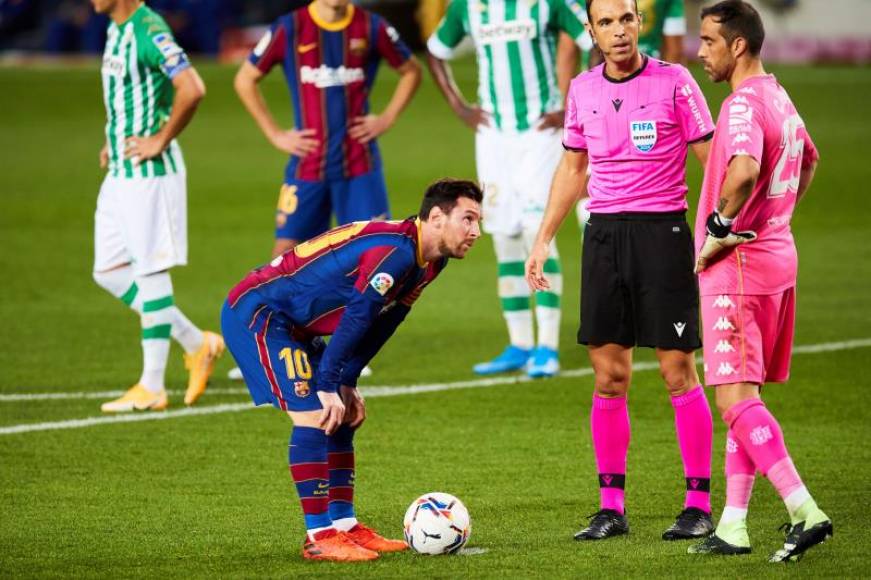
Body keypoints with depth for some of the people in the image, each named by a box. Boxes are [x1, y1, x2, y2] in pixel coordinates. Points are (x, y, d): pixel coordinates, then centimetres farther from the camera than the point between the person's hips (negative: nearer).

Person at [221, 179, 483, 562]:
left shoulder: (427, 261, 5)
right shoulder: (395, 253, -27)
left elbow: (378, 326, 11)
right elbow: (355, 319, -27)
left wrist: (346, 384, 7)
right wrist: (329, 386, -23)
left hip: (294, 324, 10)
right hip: (255, 312, -10)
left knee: (342, 416, 9)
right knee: (313, 416, -16)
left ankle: (344, 525, 14)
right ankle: (319, 537, -10)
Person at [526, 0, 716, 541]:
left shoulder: (674, 81, -5)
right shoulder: (583, 90, 9)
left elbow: (711, 161, -3)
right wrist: (543, 240, 17)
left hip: (663, 231, -4)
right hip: (603, 234, 4)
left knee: (679, 374, -3)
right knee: (609, 378, 5)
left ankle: (700, 504, 4)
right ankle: (612, 506, 11)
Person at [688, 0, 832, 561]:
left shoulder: (743, 103, -17)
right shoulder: (779, 97, 14)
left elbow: (745, 168, -36)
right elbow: (809, 161, 33)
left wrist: (719, 228, -22)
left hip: (738, 265, -10)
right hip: (778, 258, 10)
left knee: (735, 398, -12)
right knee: (743, 398, 13)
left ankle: (805, 511, -20)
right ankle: (733, 525, 16)